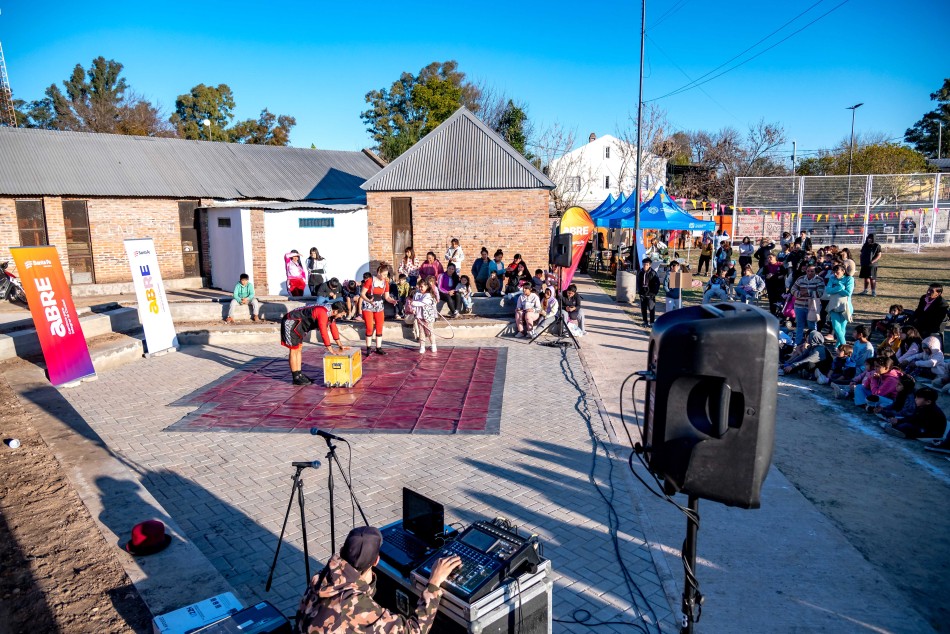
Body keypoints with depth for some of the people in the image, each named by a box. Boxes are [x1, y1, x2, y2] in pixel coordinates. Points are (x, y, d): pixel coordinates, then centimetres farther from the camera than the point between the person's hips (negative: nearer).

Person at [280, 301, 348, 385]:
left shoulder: (331, 312, 2)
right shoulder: (323, 313, -28)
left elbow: (334, 328, 12)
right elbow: (323, 332, -30)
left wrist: (340, 345, 14)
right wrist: (330, 349, -24)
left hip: (297, 324, 10)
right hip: (291, 323, -10)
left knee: (299, 349, 13)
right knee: (294, 350, -4)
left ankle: (299, 375, 19)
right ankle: (296, 378, 1)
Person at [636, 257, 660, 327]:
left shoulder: (653, 273, -10)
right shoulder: (640, 272, 2)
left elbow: (657, 283, -7)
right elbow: (638, 282, 13)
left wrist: (654, 292, -11)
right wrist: (638, 290, 6)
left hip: (650, 294, -5)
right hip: (642, 293, 5)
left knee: (651, 308, -2)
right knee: (643, 308, 11)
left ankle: (652, 322, 5)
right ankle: (645, 321, 22)